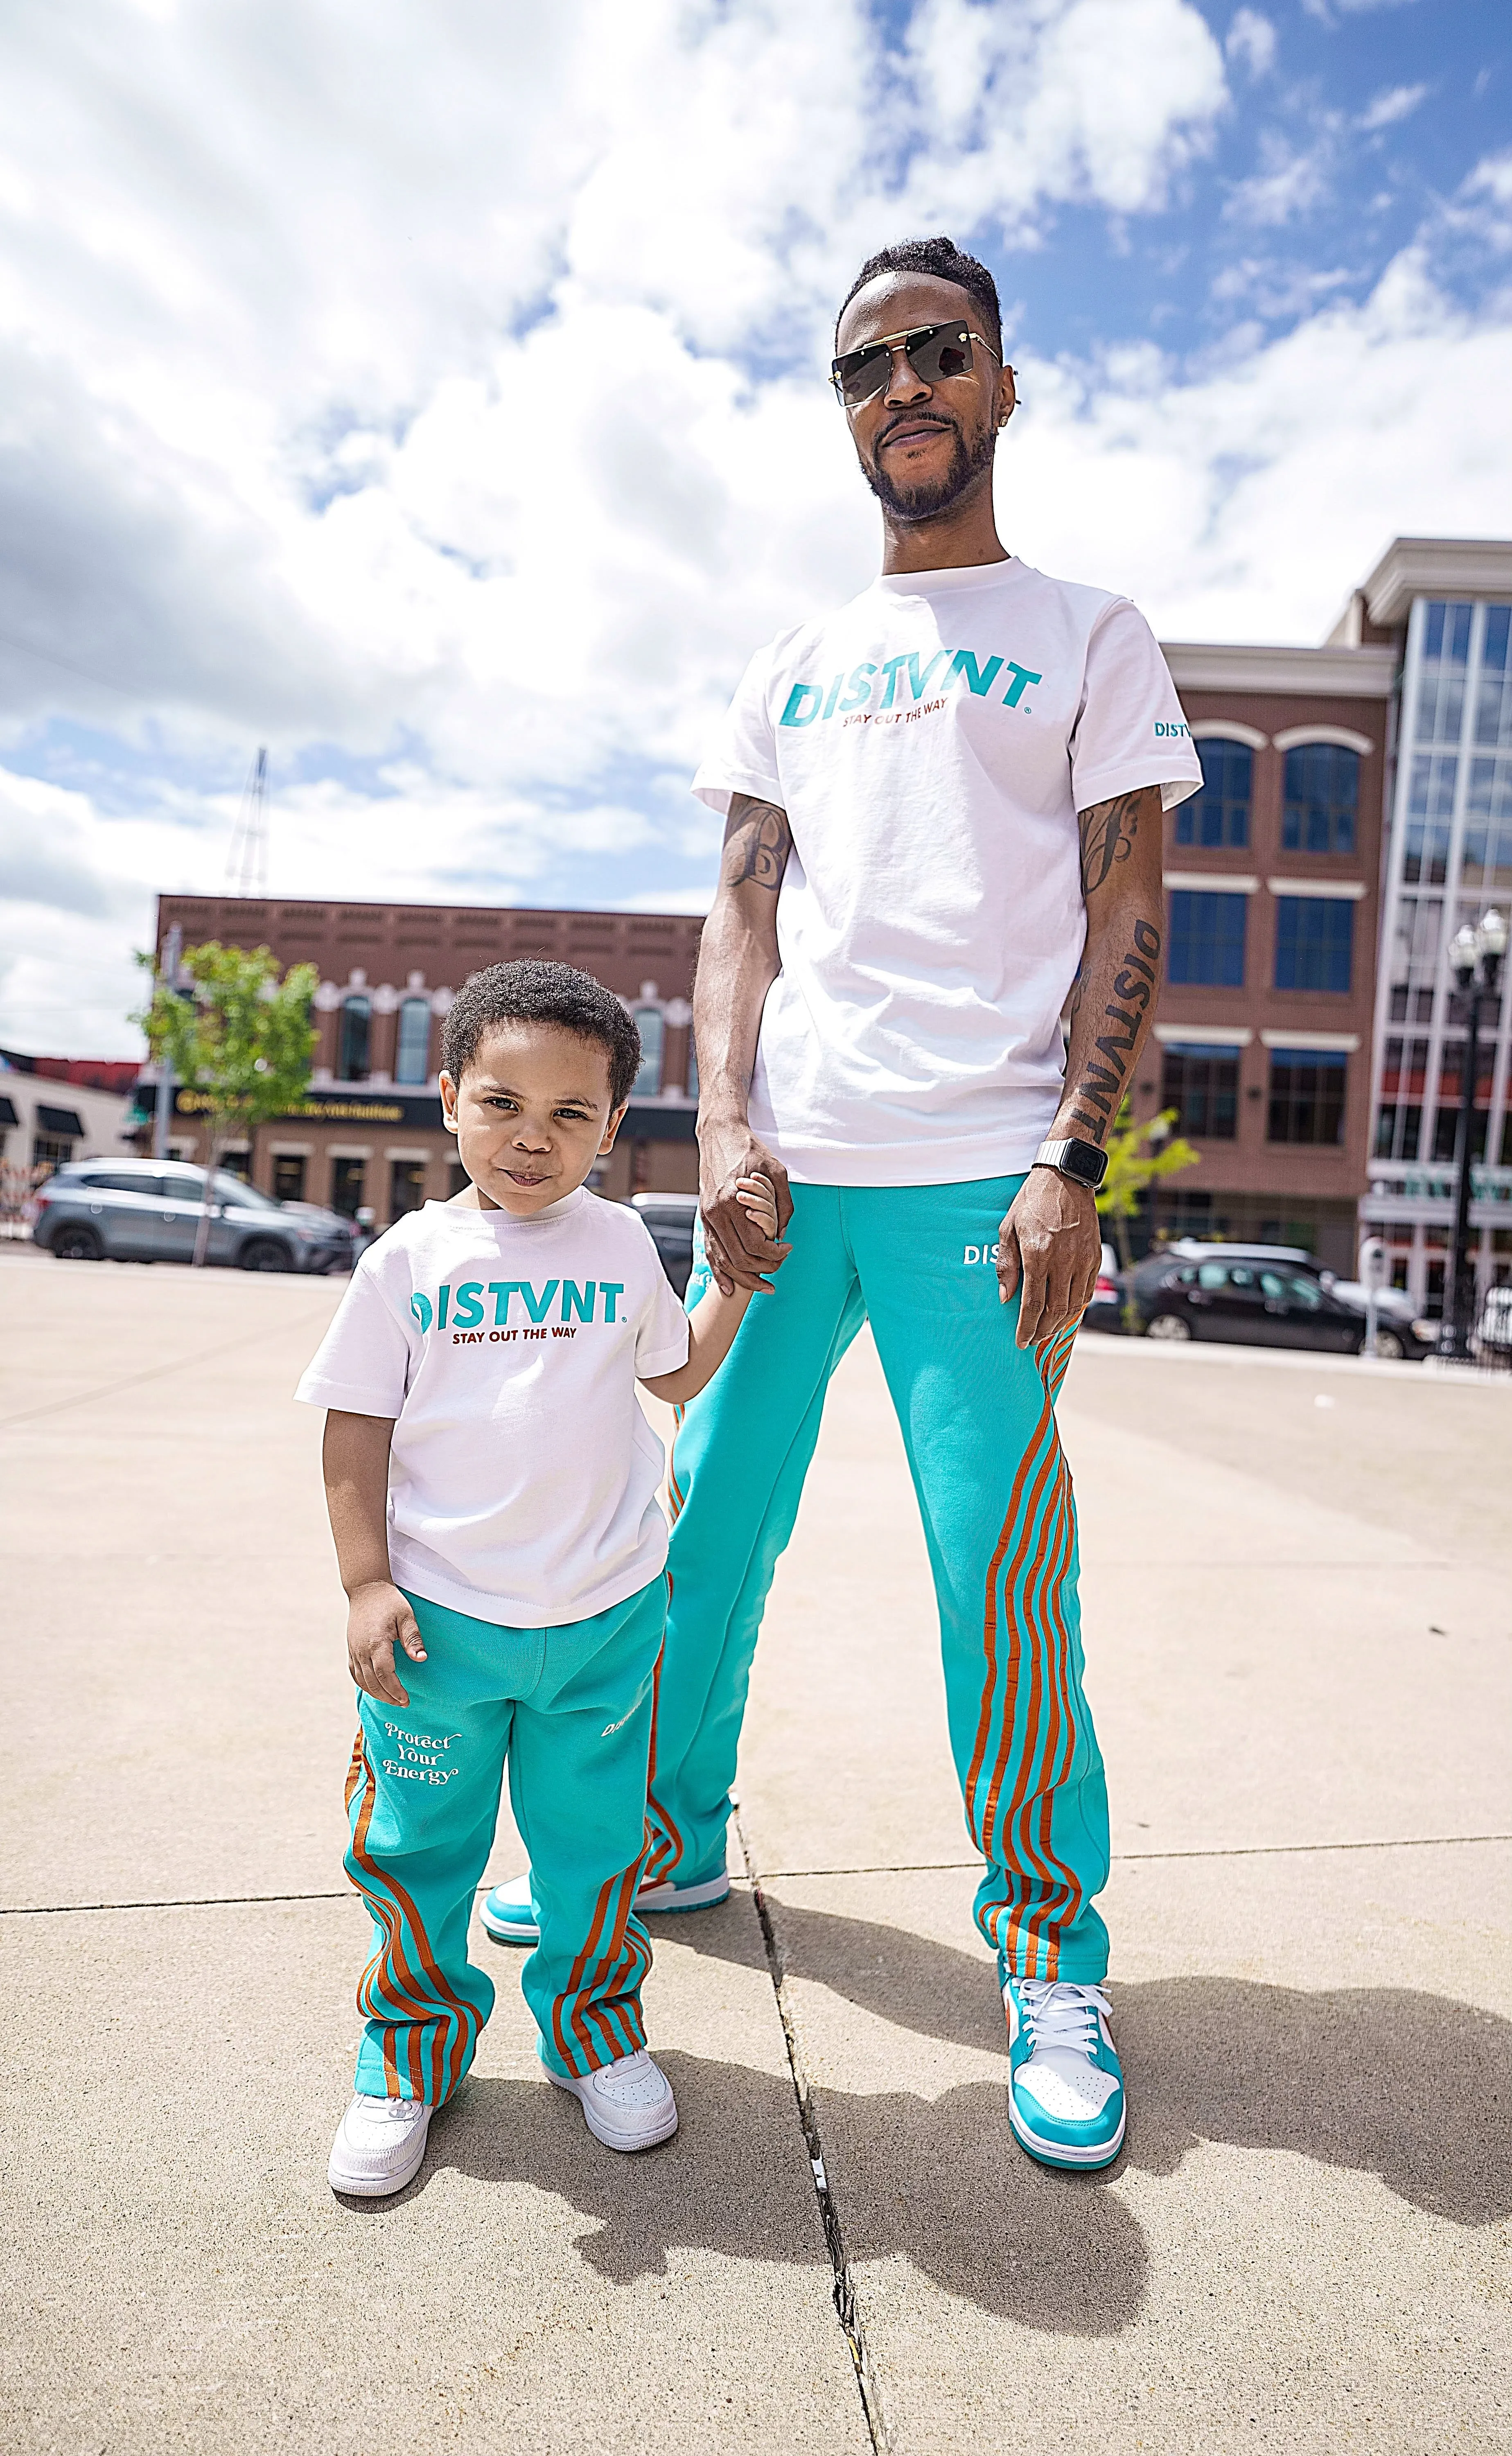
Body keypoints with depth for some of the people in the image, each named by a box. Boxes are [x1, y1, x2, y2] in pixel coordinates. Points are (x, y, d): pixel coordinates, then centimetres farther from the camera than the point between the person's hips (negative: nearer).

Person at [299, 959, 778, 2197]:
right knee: (416, 1849, 13)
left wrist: (741, 1278, 7)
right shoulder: (411, 1258, -4)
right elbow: (357, 1430, -2)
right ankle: (415, 2046, 37)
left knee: (597, 1841, 15)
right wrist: (367, 1584, -8)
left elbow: (678, 1370, 17)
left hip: (607, 1618, 2)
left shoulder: (621, 1244, 3)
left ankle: (595, 2025, 39)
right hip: (440, 1620, -1)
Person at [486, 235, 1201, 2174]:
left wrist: (1073, 1165, -11)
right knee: (707, 1519, 8)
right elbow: (740, 917, 12)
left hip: (980, 1175, -4)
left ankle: (1049, 1939, 16)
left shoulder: (1088, 636, 11)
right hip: (778, 1160, 4)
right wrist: (725, 1127, -4)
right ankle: (673, 1837, 28)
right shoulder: (788, 670, 21)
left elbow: (1128, 919, 2)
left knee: (1001, 1565, -4)